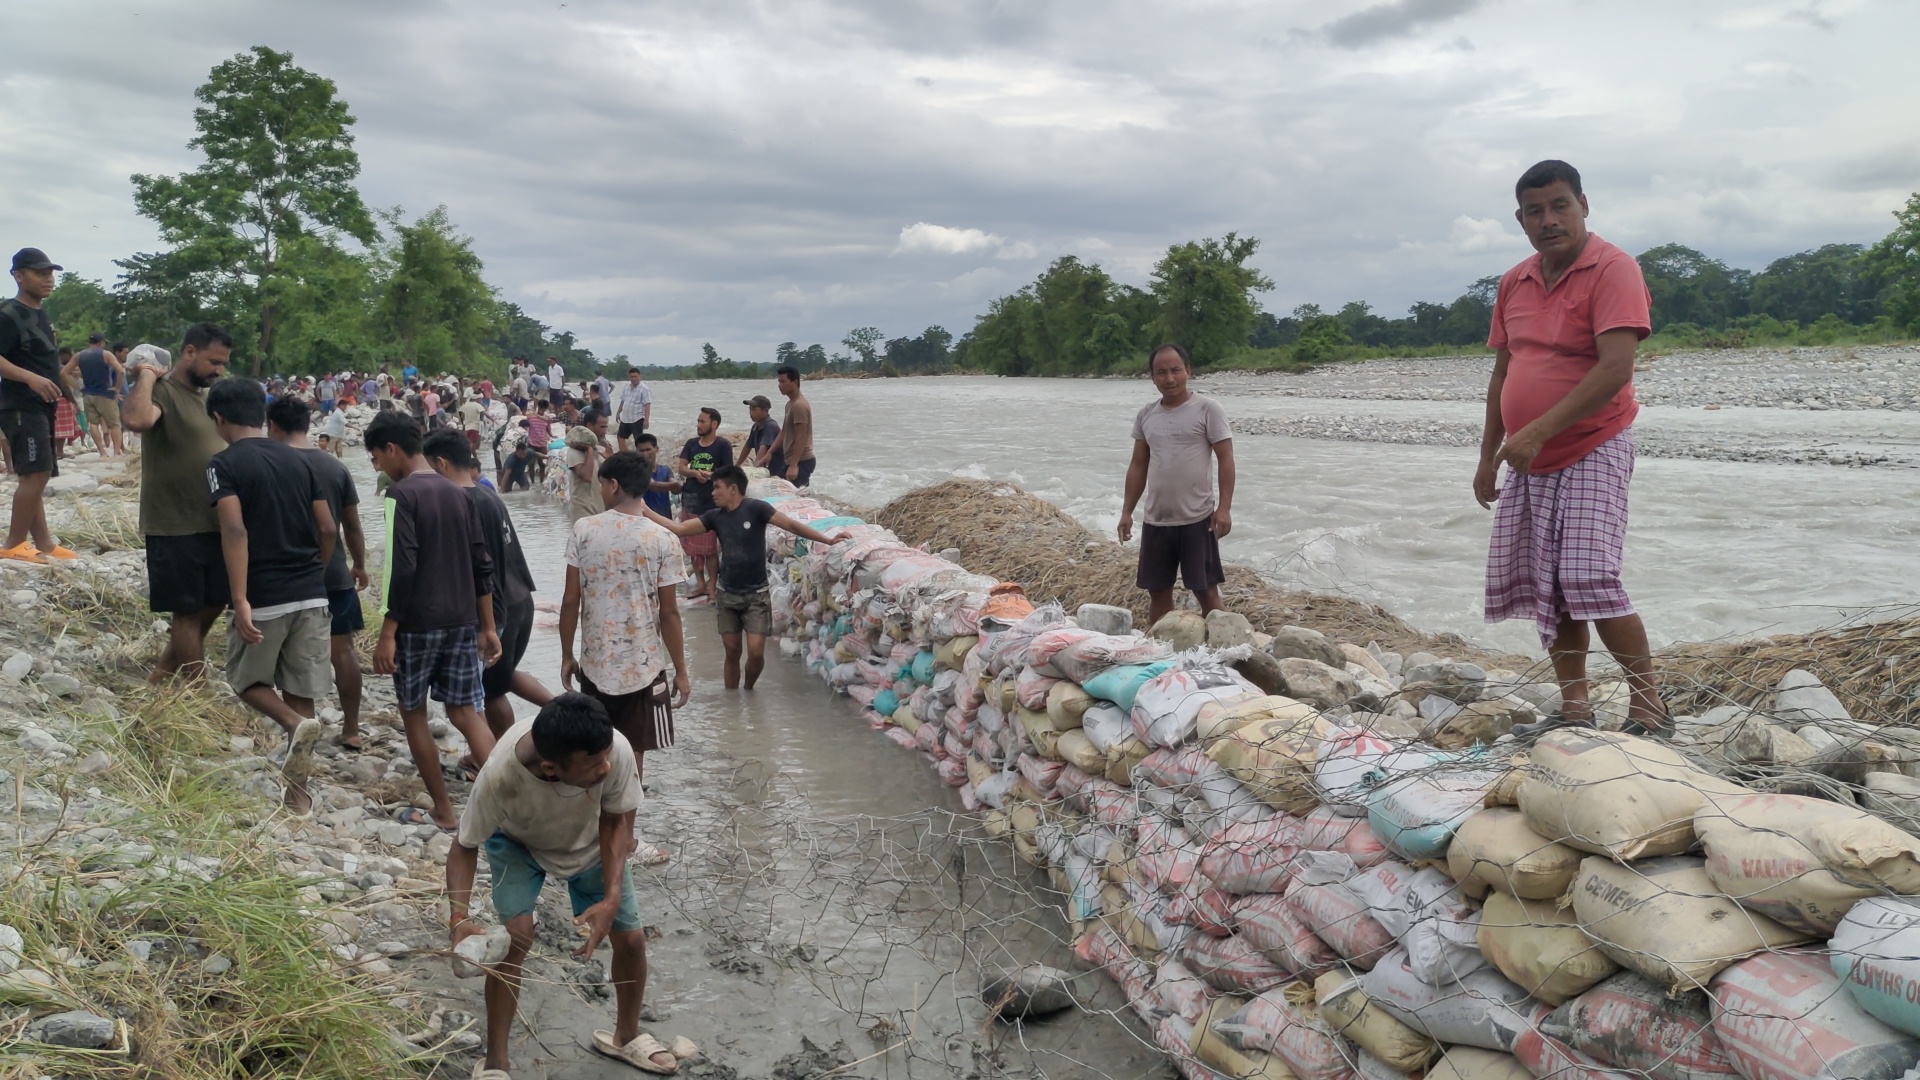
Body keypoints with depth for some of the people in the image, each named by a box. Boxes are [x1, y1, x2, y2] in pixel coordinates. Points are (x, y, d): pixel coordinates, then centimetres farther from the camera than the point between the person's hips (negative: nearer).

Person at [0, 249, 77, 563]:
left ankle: (44, 544, 11)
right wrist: (31, 378, -32)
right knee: (37, 473, -15)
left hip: (39, 407, 10)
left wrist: (59, 386, 23)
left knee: (35, 476, 9)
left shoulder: (39, 315, 17)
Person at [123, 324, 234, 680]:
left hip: (216, 524, 8)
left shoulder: (209, 396, 13)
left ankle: (167, 669, 34)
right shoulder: (161, 392, -14)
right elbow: (135, 420, -38)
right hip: (175, 526, -8)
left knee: (214, 604, 16)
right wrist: (146, 375, -23)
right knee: (187, 610, 2)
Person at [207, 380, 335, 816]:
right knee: (300, 691, 11)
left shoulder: (224, 464, -6)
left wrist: (240, 600, -22)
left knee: (247, 680, 17)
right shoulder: (299, 460, 9)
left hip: (262, 598, -4)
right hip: (311, 595, 4)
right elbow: (328, 529, 8)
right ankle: (298, 791, 13)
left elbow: (235, 530, -19)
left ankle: (296, 726, -11)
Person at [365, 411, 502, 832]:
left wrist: (387, 634, -17)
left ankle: (443, 811, 15)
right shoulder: (456, 493, 10)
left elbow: (401, 568, -19)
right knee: (465, 712, 9)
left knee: (413, 713, 10)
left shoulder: (401, 494, -11)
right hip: (462, 621, 6)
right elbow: (482, 564, 11)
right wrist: (488, 627, 15)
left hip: (417, 623, -6)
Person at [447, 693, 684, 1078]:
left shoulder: (617, 750, -41)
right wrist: (460, 918, -38)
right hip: (519, 843, -2)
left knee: (631, 938, 3)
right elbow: (465, 847, -24)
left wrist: (612, 898, -30)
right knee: (515, 934, -21)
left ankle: (626, 1035, 33)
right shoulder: (499, 776, -43)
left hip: (591, 844, 2)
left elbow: (616, 821, -21)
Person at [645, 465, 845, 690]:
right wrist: (646, 512, -5)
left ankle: (748, 690, 19)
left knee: (756, 652, -8)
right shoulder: (715, 516, 1)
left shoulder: (755, 508, -13)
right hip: (727, 595, 4)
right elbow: (678, 529, 1)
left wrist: (827, 540, -20)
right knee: (732, 652, 8)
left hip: (756, 595, -4)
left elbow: (791, 525, -15)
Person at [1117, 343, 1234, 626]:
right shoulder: (1145, 416, 8)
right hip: (1155, 520, 5)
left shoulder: (1208, 409, -6)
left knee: (1205, 589, 2)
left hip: (1197, 519, -5)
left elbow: (1226, 459, -8)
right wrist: (1127, 511, 9)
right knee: (1158, 590, 12)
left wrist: (1224, 508, -15)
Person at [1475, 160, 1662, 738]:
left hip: (1592, 452, -7)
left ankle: (1648, 706, -1)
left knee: (1590, 581, -15)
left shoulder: (1613, 269, -10)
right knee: (1544, 587, 7)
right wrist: (1488, 455, 15)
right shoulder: (1514, 283, 12)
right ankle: (1574, 708, 15)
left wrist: (1538, 432, -24)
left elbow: (1615, 370, -21)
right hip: (1529, 464, 7)